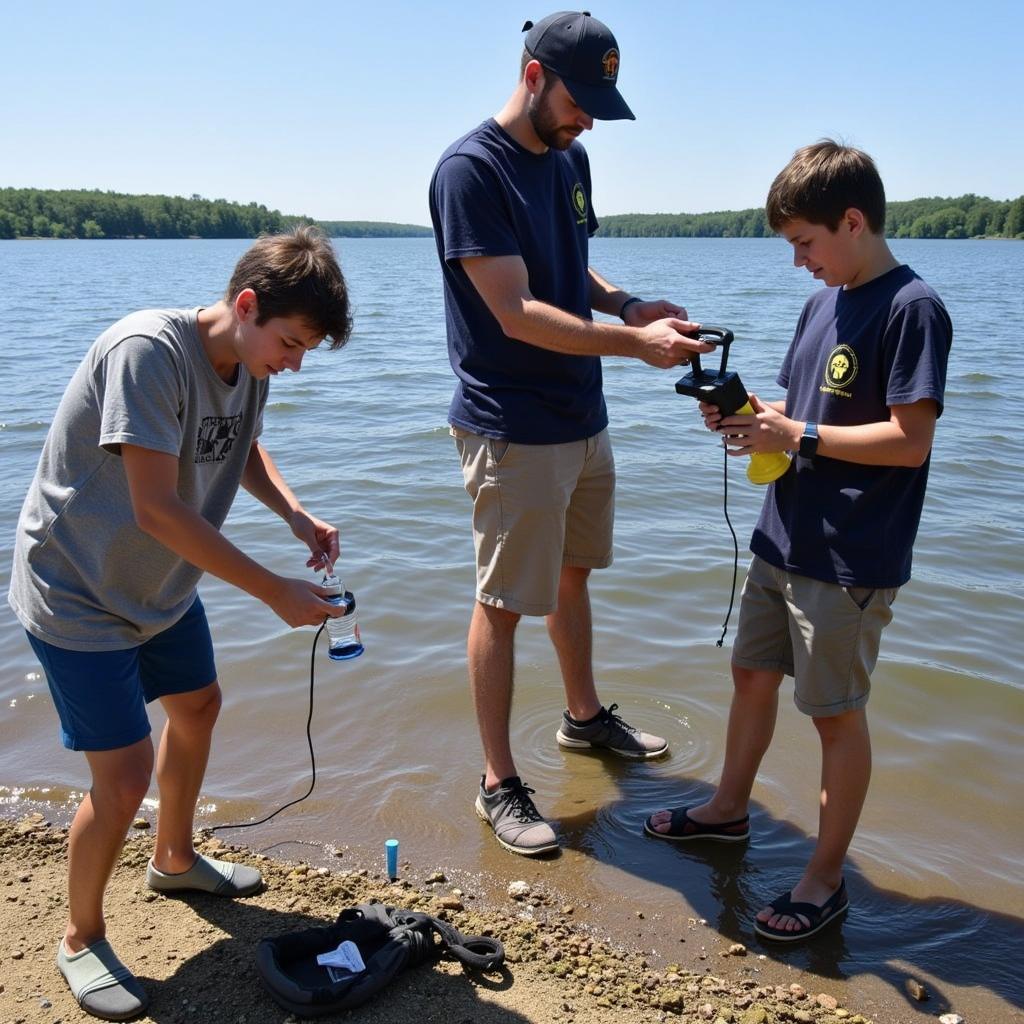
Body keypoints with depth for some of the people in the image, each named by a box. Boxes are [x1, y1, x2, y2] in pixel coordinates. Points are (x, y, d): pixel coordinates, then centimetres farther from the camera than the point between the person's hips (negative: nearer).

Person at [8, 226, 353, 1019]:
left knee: (198, 706, 23)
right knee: (124, 777, -8)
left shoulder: (250, 363, -5)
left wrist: (295, 514, -7)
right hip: (78, 591, -9)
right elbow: (159, 509, -32)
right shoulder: (147, 351, -30)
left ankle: (175, 859, 49)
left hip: (162, 583, 9)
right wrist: (275, 592, -27)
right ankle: (81, 940, 21)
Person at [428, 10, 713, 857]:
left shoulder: (570, 160, 9)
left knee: (573, 573, 21)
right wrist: (635, 342, -25)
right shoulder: (472, 170, -16)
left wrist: (629, 303, -2)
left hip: (583, 417, 8)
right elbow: (517, 313, -22)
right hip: (513, 430, -8)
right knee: (504, 605, 1)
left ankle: (585, 716, 41)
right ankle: (499, 784, 15)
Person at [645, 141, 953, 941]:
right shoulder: (824, 303, 9)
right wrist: (749, 416, -3)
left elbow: (911, 439, -21)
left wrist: (796, 435, -20)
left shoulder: (912, 309, -16)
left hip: (850, 563, -8)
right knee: (753, 672, 20)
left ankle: (826, 880, 22)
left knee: (837, 712, 4)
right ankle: (729, 809, 41)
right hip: (784, 539, 8)